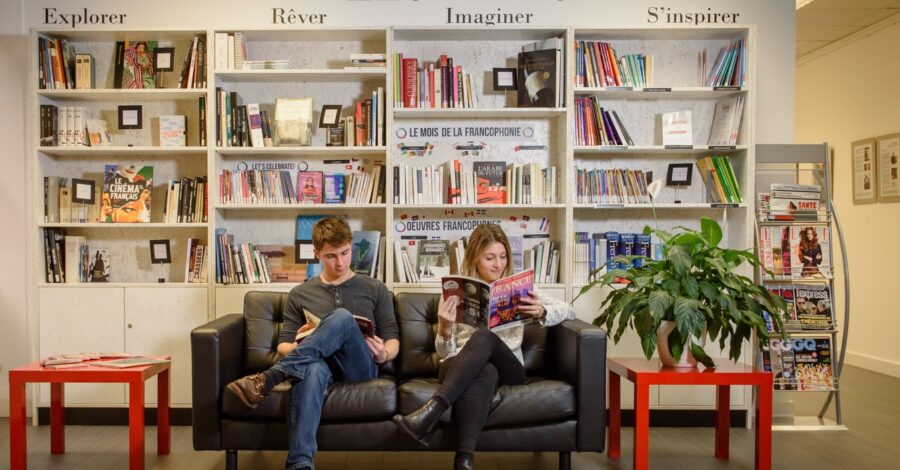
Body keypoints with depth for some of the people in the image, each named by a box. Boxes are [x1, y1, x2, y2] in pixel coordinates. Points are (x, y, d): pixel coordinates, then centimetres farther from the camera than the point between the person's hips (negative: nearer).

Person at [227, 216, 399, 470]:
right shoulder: (300, 294, 18)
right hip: (322, 364, 1)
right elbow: (283, 347, 15)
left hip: (360, 368, 0)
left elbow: (392, 339, 12)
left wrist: (384, 354, -13)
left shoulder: (375, 290, 15)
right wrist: (301, 346, -9)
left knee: (342, 317, -32)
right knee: (313, 369, -40)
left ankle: (267, 379, -36)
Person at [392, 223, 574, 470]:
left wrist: (542, 312, -13)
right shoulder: (455, 292, 13)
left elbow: (568, 311, 10)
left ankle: (430, 412, -48)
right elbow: (445, 352, 7)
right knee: (485, 373, -39)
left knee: (484, 337, -34)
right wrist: (444, 328, -17)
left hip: (507, 369, 1)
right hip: (460, 368, 0)